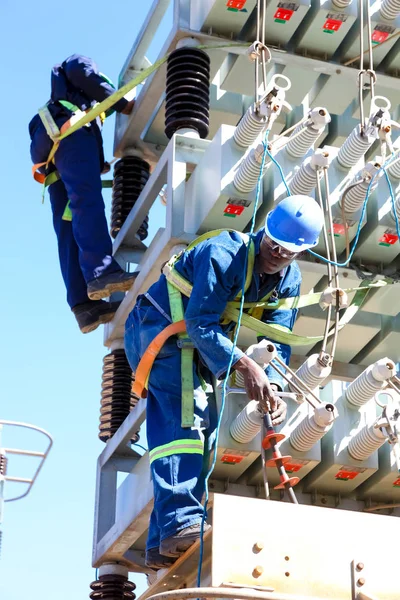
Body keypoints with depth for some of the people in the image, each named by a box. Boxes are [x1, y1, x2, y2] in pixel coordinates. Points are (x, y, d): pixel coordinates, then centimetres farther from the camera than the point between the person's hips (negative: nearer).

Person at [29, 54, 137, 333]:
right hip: (70, 127, -7)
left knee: (69, 231, -11)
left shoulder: (56, 101, 42)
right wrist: (123, 104, 3)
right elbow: (83, 74, 0)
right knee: (87, 199, -28)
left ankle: (84, 305, -27)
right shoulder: (79, 62, 26)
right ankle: (101, 272, -50)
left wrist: (100, 166, 27)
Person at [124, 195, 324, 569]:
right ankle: (180, 522, -34)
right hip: (157, 327, -8)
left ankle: (163, 546, 1)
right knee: (186, 416, -25)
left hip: (196, 342, 8)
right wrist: (244, 366, -40)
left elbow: (278, 341, -8)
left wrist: (272, 388, -27)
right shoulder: (223, 254, -28)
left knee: (204, 426, 1)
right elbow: (199, 323, -32)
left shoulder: (289, 280, -4)